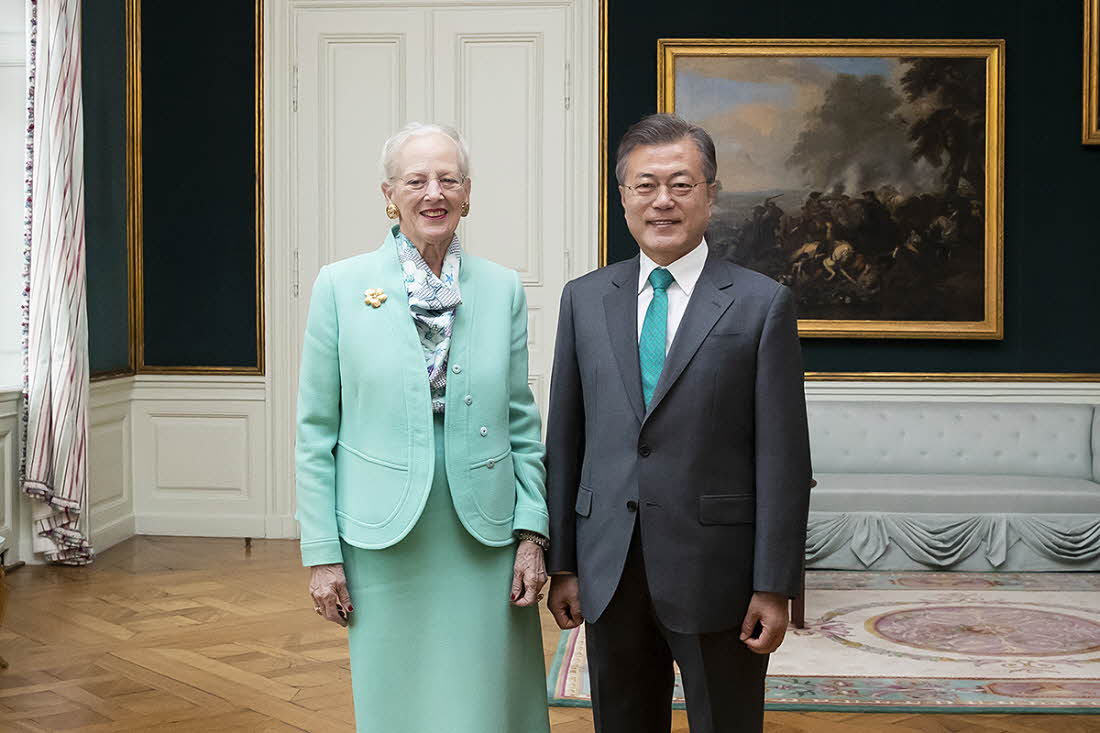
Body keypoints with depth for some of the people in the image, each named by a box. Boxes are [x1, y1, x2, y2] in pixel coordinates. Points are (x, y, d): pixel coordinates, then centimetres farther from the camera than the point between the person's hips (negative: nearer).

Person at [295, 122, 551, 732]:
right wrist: (321, 552, -3)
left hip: (485, 540, 2)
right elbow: (316, 431, 0)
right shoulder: (341, 286, -1)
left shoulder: (502, 289, 5)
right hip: (383, 543, -1)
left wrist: (532, 534, 0)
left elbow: (522, 423, 8)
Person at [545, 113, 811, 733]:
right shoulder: (585, 299, 7)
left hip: (717, 572, -3)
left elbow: (783, 456, -6)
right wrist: (563, 563, 5)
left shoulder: (762, 304, -4)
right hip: (609, 574, 3)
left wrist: (775, 588, -9)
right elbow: (565, 439, 8)